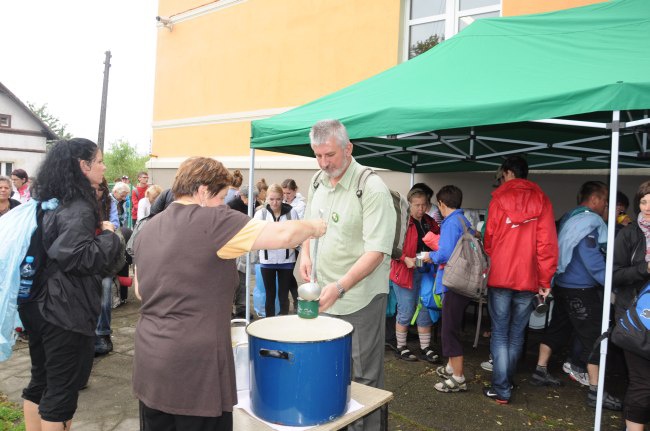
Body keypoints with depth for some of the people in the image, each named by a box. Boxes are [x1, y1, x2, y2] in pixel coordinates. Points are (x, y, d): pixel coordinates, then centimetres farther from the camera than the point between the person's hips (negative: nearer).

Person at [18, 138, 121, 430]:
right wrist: (107, 236, -14)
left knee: (40, 380, 20)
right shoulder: (79, 208, -19)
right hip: (66, 309, -9)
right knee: (63, 388, 4)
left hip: (39, 304, 9)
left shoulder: (46, 200, 9)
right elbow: (78, 258, -27)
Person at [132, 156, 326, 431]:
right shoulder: (213, 221, -15)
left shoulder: (148, 228, 9)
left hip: (150, 360, 8)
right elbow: (282, 235, -18)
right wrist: (313, 227, 1)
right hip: (194, 366, -7)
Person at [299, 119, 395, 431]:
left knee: (364, 375, 6)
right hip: (323, 293, 7)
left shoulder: (372, 188, -16)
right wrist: (305, 253, 2)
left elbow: (376, 250, -21)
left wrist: (341, 286, -30)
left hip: (360, 297, -6)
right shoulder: (317, 181, 6)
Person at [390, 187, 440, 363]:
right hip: (405, 272, -6)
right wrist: (406, 259, -25)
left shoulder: (429, 222, 10)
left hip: (425, 271, 6)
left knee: (425, 311, 11)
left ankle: (425, 348, 23)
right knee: (406, 312, 2)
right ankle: (401, 347, 19)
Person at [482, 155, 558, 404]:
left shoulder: (499, 199, -2)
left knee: (500, 334, 4)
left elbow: (489, 237, 2)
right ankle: (506, 381, 25)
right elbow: (547, 243, -2)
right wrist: (545, 280, 2)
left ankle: (501, 390, 4)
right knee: (516, 335, 14)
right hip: (528, 280, 2)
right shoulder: (542, 201, 2)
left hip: (499, 277, -2)